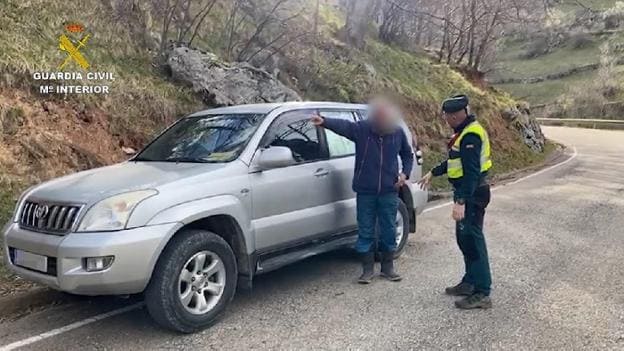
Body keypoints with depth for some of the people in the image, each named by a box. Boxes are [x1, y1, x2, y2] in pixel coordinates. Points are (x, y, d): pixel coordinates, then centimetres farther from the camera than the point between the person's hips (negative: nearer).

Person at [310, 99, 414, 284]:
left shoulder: (398, 133, 1)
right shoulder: (361, 129, -8)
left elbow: (407, 155, 17)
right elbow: (342, 125, -28)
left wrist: (405, 173, 1)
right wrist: (324, 121, -47)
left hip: (389, 191, 2)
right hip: (365, 191, -1)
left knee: (389, 230, 9)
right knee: (365, 231, 5)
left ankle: (388, 267, 26)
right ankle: (368, 269, 19)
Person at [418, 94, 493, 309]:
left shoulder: (471, 135, -21)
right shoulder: (465, 131, 12)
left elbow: (471, 171, -27)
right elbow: (455, 161, 25)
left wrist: (460, 201, -31)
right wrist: (433, 173, 30)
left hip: (472, 195, -11)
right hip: (468, 193, 11)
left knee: (472, 240, -7)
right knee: (464, 239, 18)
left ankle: (482, 294, -2)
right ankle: (470, 282, 30)